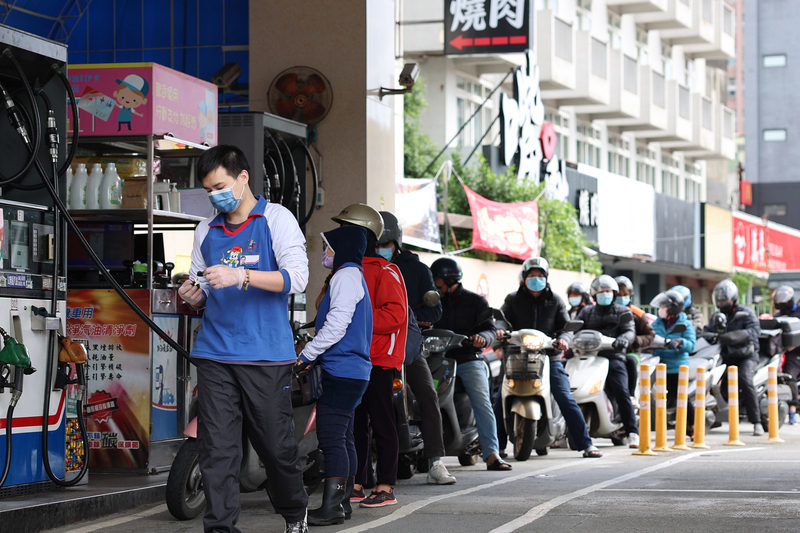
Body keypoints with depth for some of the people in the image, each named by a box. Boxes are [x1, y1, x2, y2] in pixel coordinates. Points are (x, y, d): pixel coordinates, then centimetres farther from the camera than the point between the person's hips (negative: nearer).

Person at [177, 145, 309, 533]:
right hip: (215, 353, 4)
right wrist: (194, 296, -3)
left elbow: (296, 277, -11)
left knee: (277, 446, 2)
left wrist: (241, 276, -23)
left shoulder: (277, 219, 2)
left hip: (266, 356, -4)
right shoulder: (206, 231, 17)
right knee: (216, 450, -4)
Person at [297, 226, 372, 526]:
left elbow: (337, 323, -19)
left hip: (341, 372, -11)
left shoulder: (346, 276, -10)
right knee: (343, 438, 12)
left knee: (331, 438, -13)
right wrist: (312, 354, 20)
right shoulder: (353, 276, 23)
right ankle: (342, 502, 16)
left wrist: (307, 354, -13)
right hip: (353, 371, 11)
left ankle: (331, 508, -17)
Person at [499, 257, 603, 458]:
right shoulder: (513, 300, 11)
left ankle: (586, 444, -6)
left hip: (549, 358, 0)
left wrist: (563, 338, -16)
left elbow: (566, 326, 7)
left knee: (566, 400, -8)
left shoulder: (555, 301, 12)